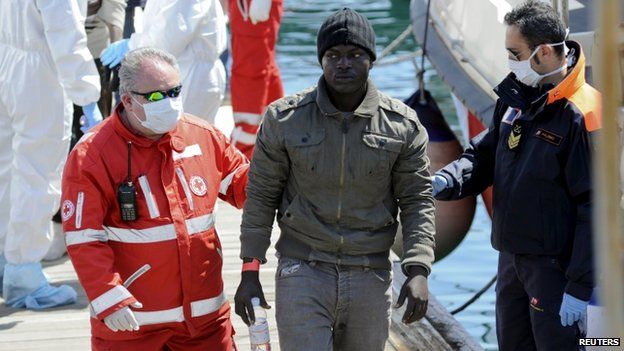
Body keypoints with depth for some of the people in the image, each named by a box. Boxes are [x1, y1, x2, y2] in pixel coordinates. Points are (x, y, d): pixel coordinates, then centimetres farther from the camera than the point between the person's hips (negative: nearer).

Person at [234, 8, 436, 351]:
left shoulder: (402, 125, 0)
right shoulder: (285, 118, -2)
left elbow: (417, 202, 3)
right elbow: (260, 197, 3)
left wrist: (417, 272, -8)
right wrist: (250, 271, 0)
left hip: (371, 279, 2)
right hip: (302, 273, -2)